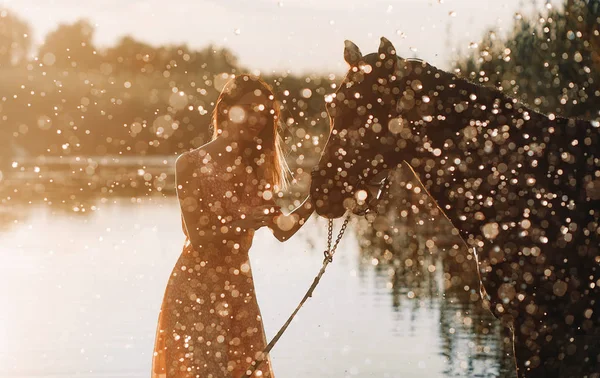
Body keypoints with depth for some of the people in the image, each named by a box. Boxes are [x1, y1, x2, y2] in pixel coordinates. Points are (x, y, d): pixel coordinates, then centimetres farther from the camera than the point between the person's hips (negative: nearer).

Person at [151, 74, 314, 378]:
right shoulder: (191, 164, -11)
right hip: (196, 289, -6)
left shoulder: (256, 169, 7)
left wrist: (315, 199, -8)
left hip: (239, 287, 6)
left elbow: (282, 230, 5)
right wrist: (248, 220, -24)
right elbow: (198, 235, -15)